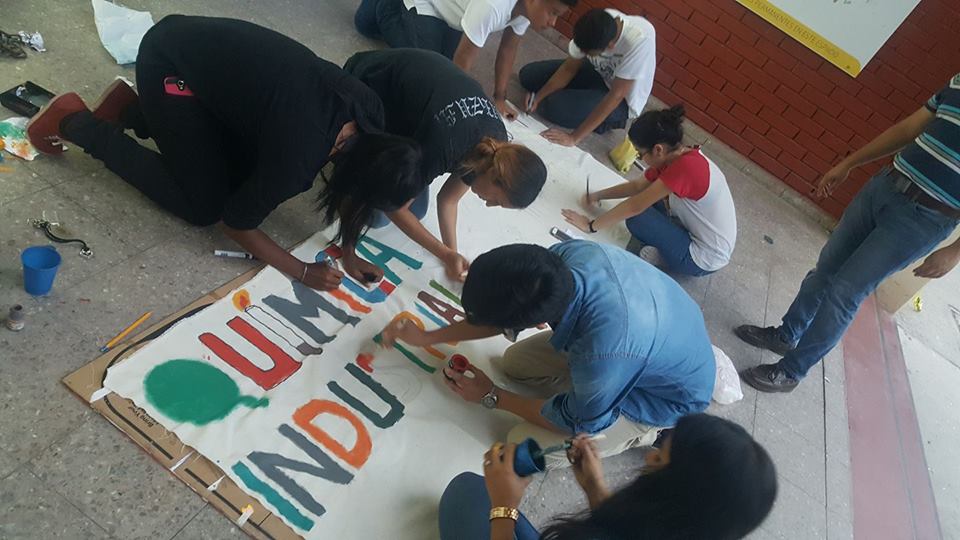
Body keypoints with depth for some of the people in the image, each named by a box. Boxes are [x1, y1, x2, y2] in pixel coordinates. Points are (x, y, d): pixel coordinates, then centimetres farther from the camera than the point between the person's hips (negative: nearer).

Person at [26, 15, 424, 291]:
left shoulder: (367, 110, -14)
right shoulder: (296, 160, -32)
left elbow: (348, 177, 4)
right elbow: (236, 222, -17)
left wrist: (348, 250, 0)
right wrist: (303, 272, -9)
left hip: (202, 45, 7)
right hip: (170, 63, -7)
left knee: (247, 172, 12)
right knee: (204, 206, -1)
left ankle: (130, 110, 20)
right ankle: (76, 123, 9)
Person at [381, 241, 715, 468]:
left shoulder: (604, 354, -45)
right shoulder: (569, 254, -26)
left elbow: (576, 422, -21)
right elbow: (509, 309, -6)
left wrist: (492, 397, -9)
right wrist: (427, 338, -2)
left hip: (666, 397, -6)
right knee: (514, 363, 6)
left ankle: (641, 432, 9)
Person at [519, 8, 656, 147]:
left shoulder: (640, 40, -39)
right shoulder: (599, 24, -22)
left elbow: (616, 95, -34)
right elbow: (570, 67, -9)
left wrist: (575, 137, -34)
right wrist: (538, 97, -22)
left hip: (622, 101, -6)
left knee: (556, 106, -27)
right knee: (528, 75, -3)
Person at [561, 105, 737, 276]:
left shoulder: (686, 167, -30)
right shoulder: (678, 156, -3)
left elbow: (635, 206, -26)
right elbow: (639, 186, 10)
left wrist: (591, 225, -16)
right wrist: (598, 196, 1)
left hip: (703, 260, -9)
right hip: (698, 237, 9)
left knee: (637, 217, -18)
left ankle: (664, 258, 3)